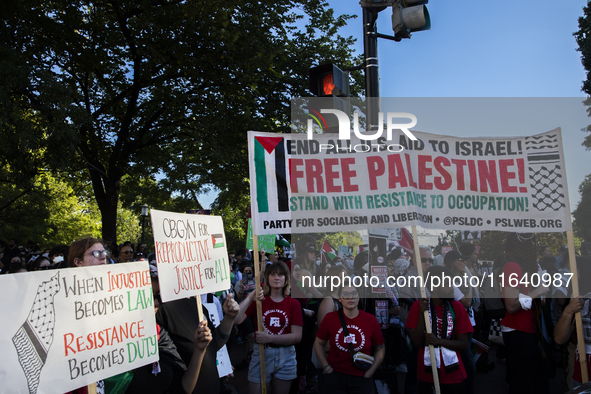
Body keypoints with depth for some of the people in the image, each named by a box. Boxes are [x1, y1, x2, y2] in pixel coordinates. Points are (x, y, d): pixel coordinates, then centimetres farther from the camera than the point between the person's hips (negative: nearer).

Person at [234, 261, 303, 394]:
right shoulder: (259, 300, 1)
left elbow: (297, 336, -8)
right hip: (261, 354, -1)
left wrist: (269, 338, -16)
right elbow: (236, 320, -13)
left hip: (285, 357, 1)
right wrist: (249, 298, -20)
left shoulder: (293, 304, 1)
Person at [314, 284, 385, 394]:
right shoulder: (330, 318, -5)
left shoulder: (370, 320, -3)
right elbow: (318, 344, 7)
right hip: (334, 376, -1)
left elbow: (379, 349, 6)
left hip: (361, 378, 1)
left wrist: (370, 372, -2)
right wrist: (326, 366, -1)